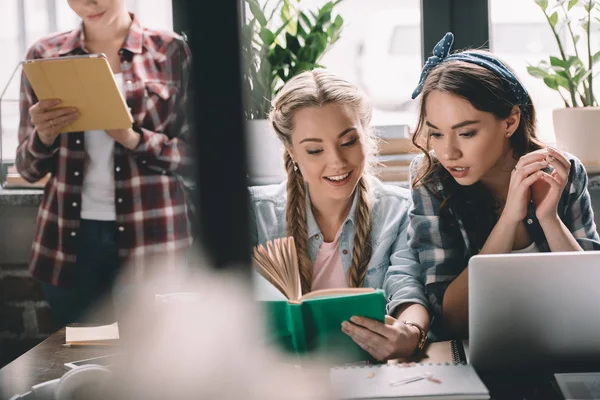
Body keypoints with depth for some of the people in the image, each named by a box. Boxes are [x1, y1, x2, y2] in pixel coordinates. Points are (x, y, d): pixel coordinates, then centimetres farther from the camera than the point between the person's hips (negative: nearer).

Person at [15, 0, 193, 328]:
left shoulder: (170, 52, 0)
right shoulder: (45, 56, 5)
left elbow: (195, 154, -3)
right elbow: (28, 168, 8)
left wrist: (134, 139, -19)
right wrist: (44, 136, -13)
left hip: (151, 238, -2)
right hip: (69, 238, 2)